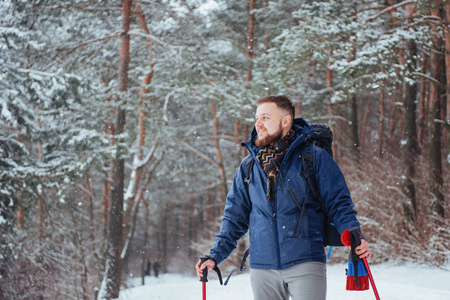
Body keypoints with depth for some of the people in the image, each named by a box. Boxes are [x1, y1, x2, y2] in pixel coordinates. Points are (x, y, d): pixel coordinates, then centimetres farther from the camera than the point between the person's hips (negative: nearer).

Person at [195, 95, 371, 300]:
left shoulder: (315, 158, 2)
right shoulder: (248, 167, 13)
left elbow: (338, 202, 1)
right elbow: (236, 216, 18)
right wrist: (215, 255, 9)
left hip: (305, 263, -4)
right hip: (262, 266, 4)